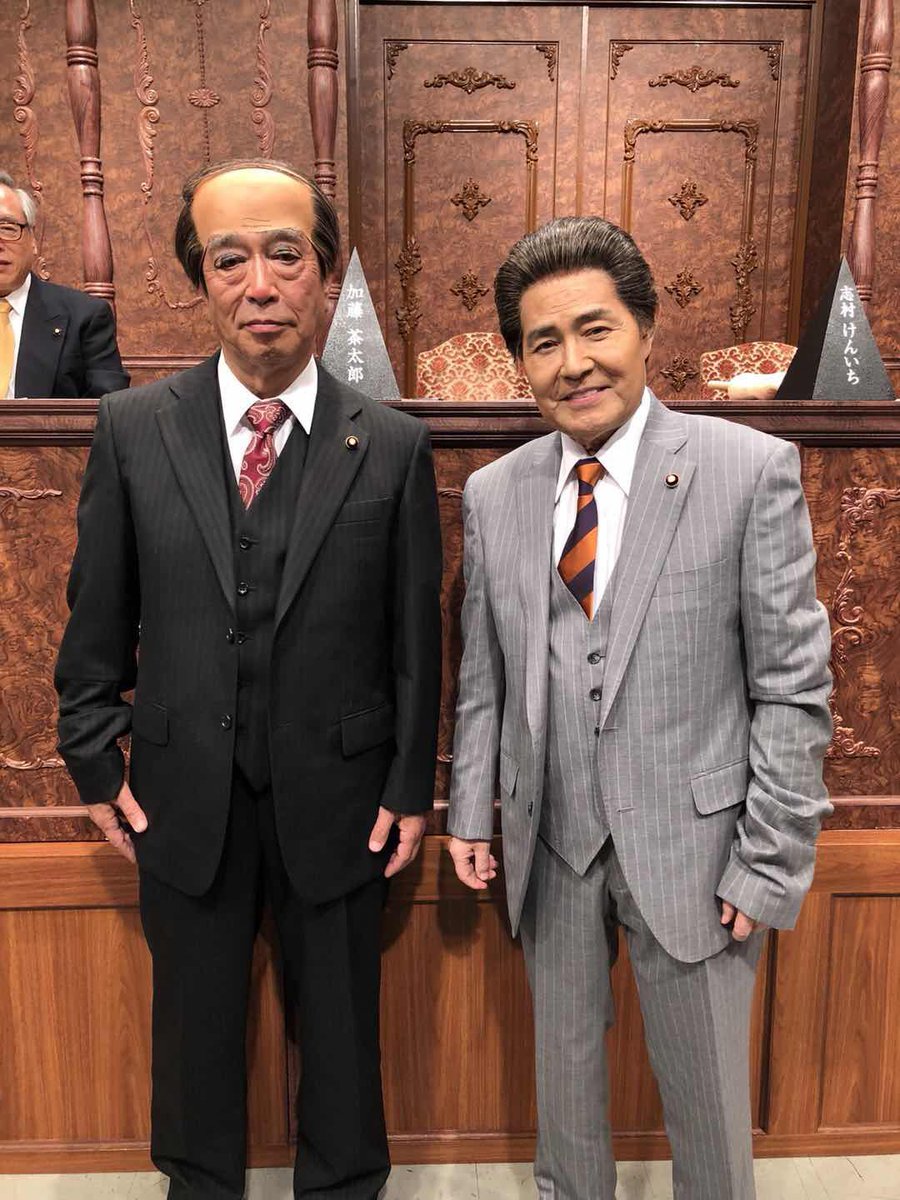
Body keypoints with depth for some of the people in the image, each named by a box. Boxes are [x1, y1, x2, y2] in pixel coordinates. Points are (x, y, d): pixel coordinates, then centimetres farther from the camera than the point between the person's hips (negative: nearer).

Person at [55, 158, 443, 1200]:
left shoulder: (392, 446, -7)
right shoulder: (132, 428, -3)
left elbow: (416, 633, -4)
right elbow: (98, 615, 2)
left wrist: (411, 787, -3)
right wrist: (96, 762, 2)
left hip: (337, 793, -1)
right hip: (183, 794, 2)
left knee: (340, 1022, 19)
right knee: (195, 1019, 22)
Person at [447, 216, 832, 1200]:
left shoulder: (750, 470, -10)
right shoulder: (492, 495, 1)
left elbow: (793, 685, -9)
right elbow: (482, 678, 7)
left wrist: (772, 863, -10)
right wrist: (470, 812, 4)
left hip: (689, 845, -3)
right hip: (548, 844, 3)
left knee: (706, 1092, 16)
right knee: (563, 1063, 22)